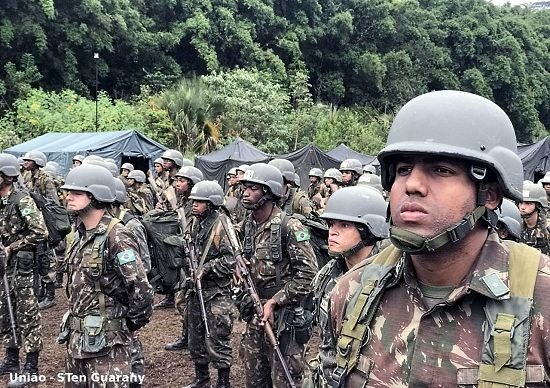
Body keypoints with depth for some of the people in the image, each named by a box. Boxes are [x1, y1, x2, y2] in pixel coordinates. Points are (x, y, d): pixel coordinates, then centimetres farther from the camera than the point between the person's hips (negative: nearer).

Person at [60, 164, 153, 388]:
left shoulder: (116, 237, -20)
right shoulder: (80, 233, 7)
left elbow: (141, 288, -23)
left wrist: (133, 324, -10)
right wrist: (73, 322, 16)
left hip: (105, 339, -9)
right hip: (76, 336, 9)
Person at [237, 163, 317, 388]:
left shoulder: (289, 227, -16)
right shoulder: (247, 226, 7)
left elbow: (308, 274, -19)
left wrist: (274, 302, -19)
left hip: (284, 316, -7)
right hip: (255, 314, 7)